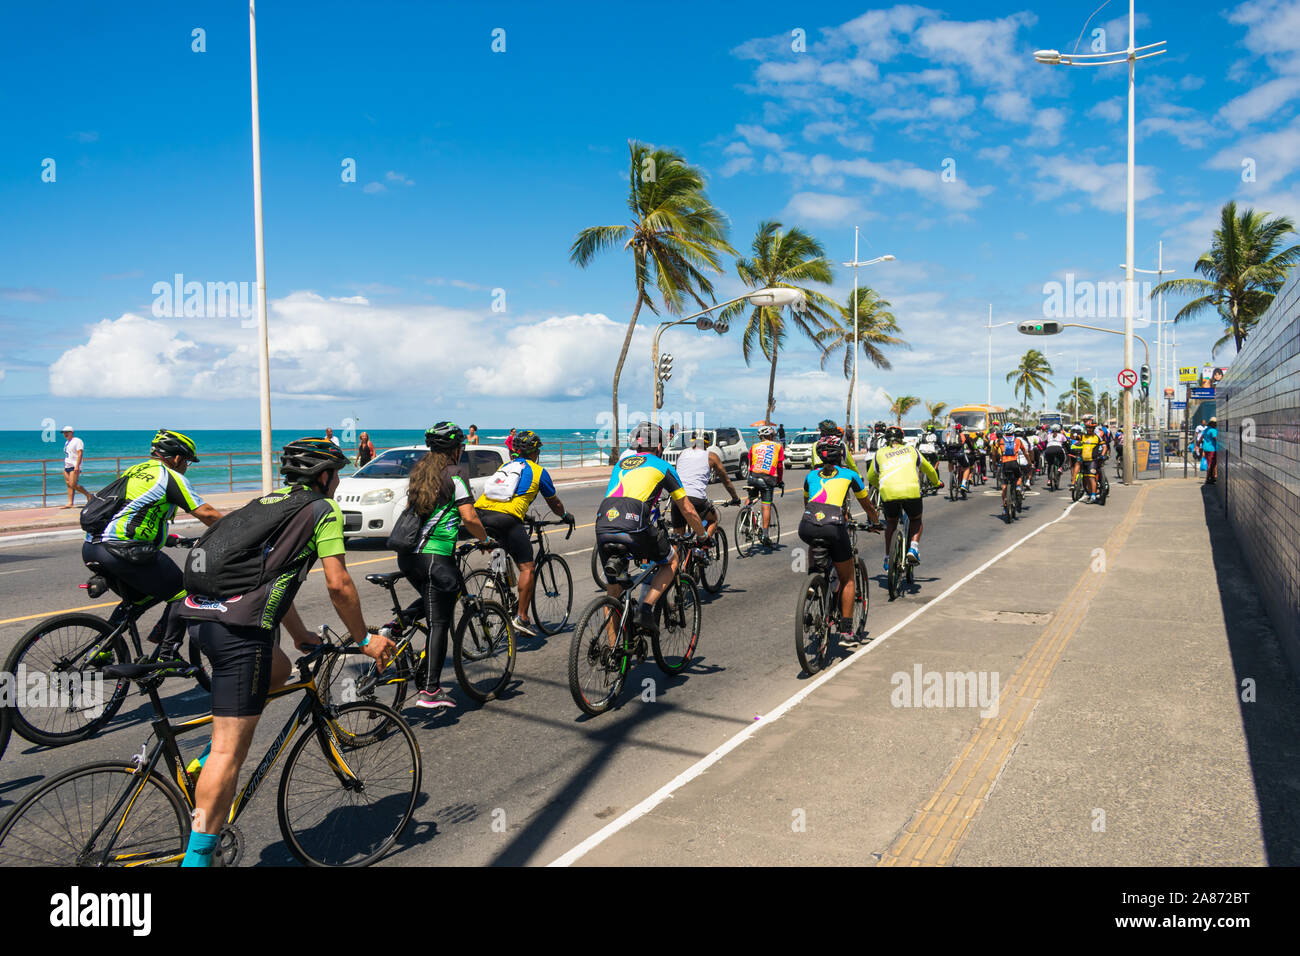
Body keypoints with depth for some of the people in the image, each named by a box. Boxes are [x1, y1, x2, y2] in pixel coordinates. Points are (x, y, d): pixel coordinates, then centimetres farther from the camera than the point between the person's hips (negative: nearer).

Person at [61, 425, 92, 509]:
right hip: (67, 467, 9)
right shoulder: (67, 442, 21)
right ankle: (70, 503, 0)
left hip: (74, 467, -9)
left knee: (73, 485, -16)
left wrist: (77, 466, -24)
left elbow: (80, 454, -15)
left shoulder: (77, 441, -7)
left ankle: (88, 494, 0)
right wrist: (65, 467, 22)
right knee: (69, 485, 2)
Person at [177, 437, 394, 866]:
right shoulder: (323, 509, 5)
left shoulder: (265, 501, 28)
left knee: (278, 670, 31)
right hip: (238, 625, -8)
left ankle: (207, 763, 21)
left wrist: (300, 634, 40)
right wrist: (365, 640, 10)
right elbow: (338, 584, -2)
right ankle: (197, 856, -1)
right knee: (230, 750, -3)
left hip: (198, 610, 8)